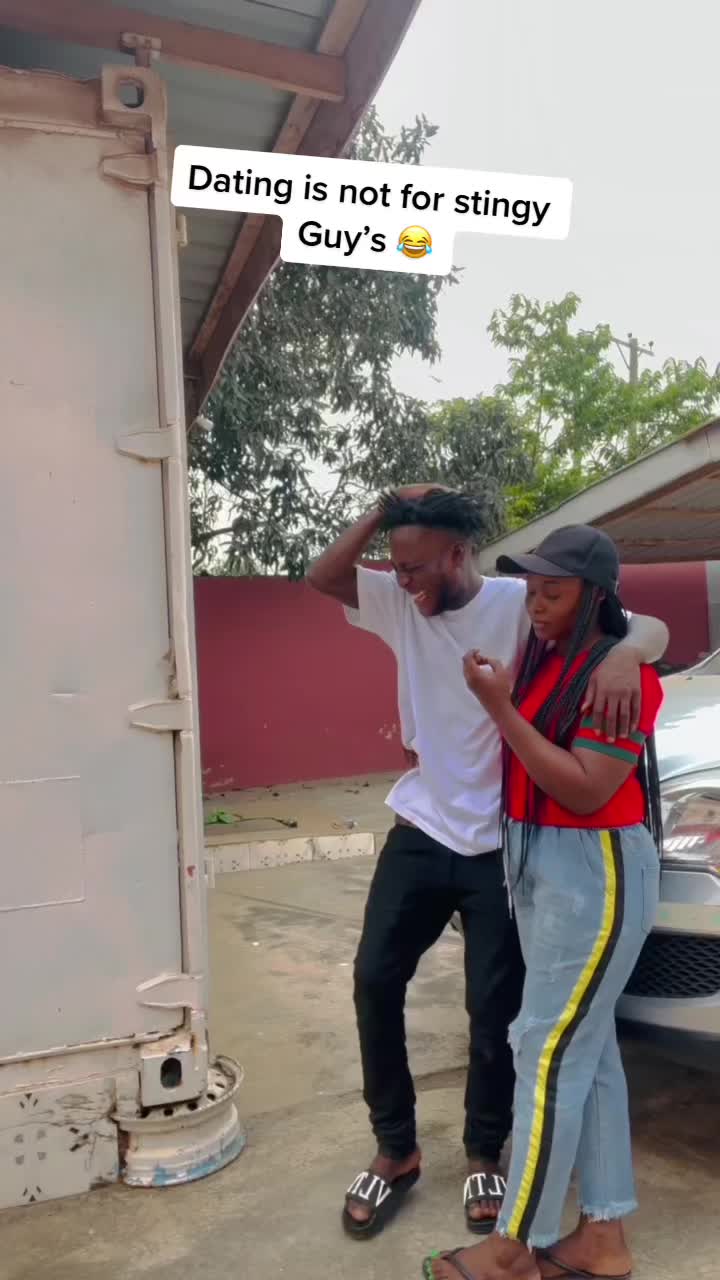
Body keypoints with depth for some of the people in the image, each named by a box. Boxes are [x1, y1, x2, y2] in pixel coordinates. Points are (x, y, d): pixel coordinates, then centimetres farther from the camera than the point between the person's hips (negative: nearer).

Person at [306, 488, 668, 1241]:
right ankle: (395, 1150, 27)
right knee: (375, 982, 5)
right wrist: (383, 509, -13)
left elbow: (653, 627, -14)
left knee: (494, 1009, 8)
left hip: (498, 846, -3)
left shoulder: (522, 605, -13)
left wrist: (623, 651, -38)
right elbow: (321, 578, -5)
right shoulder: (400, 605, 0)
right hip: (419, 833, 4)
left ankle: (484, 1156, 34)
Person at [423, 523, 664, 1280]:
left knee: (551, 1051, -1)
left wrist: (502, 709, -23)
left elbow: (585, 791, -22)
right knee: (586, 1048, 14)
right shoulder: (544, 659, 8)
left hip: (597, 871, -8)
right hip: (539, 860, 9)